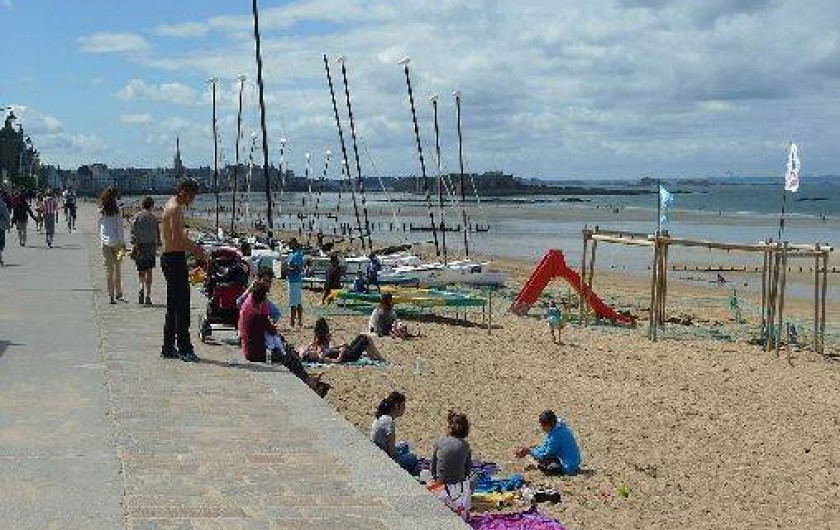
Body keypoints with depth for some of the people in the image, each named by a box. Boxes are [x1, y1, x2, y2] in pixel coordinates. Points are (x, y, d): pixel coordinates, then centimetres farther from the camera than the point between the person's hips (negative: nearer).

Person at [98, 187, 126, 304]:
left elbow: (100, 227, 8)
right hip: (116, 241, -2)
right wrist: (123, 242, -4)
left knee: (109, 269, 3)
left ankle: (111, 295, 0)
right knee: (117, 268, 13)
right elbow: (120, 227, -8)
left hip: (105, 242, 2)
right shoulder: (116, 210, -8)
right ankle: (118, 293, 17)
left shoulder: (101, 211, 2)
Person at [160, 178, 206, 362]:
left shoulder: (171, 205, 16)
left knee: (173, 305, 15)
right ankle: (184, 348, -8)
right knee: (182, 305, -9)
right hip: (175, 259, -11)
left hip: (169, 258, 11)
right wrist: (195, 250, -13)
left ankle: (168, 348, 20)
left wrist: (192, 246, 15)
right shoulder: (175, 209, -15)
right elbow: (177, 239, -23)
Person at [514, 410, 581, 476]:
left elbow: (545, 454, -15)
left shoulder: (557, 434, -24)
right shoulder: (557, 428, 5)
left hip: (568, 468, -10)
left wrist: (529, 451, -4)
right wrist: (528, 449, 4)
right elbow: (545, 446, 13)